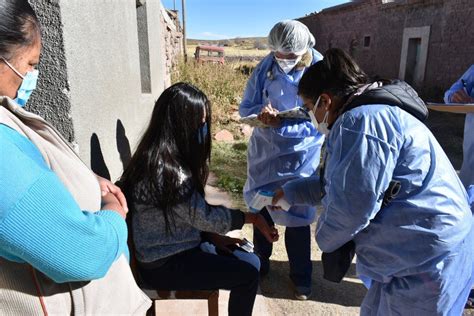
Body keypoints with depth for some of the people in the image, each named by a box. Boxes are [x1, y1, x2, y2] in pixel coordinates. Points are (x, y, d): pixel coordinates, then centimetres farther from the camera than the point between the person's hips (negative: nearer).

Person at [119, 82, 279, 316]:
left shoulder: (163, 158, 2)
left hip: (174, 248, 9)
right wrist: (253, 218, -9)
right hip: (164, 265, -9)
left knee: (250, 262, 7)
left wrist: (214, 238, 1)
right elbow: (205, 216, -21)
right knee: (247, 276, -11)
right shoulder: (166, 171, -28)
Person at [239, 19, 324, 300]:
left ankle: (301, 276, 30)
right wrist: (261, 112, -25)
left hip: (300, 156, -3)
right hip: (264, 151, 3)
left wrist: (281, 125, -27)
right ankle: (261, 262, 40)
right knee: (260, 209, 15)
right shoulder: (265, 68, -6)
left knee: (297, 217, 6)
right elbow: (245, 108, -3)